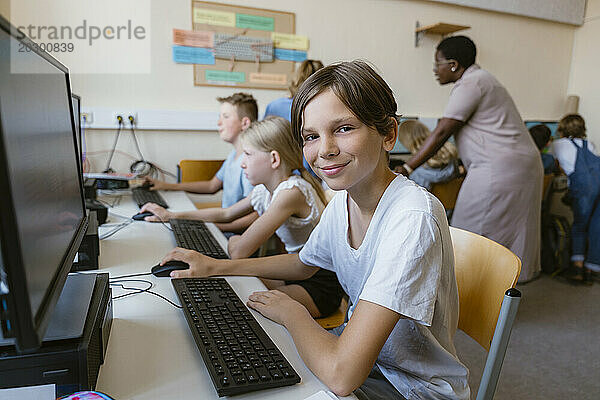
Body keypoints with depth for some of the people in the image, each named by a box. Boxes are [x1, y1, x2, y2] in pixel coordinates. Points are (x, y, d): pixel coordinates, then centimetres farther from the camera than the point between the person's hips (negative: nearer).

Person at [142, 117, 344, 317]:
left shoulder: (292, 192, -27)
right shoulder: (264, 191, 2)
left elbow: (239, 251, -28)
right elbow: (226, 214, 18)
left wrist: (235, 242, -3)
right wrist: (172, 215, 16)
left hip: (320, 285, -8)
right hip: (295, 272, 8)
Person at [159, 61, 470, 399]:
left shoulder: (413, 217, -32)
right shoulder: (343, 202, -7)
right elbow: (303, 263, 13)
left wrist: (290, 311, -16)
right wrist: (215, 266, 5)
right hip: (359, 353, 6)